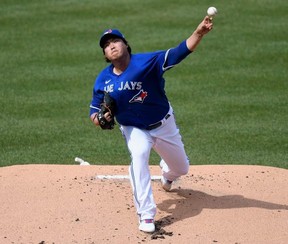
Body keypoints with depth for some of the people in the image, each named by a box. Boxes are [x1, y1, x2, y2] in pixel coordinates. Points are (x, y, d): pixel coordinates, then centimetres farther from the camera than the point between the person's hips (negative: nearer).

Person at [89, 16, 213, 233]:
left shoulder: (147, 61, -24)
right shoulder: (103, 80, -14)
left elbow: (180, 52, -37)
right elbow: (94, 111, -1)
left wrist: (199, 33, -54)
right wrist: (100, 118, -26)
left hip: (164, 125, 0)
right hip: (134, 129, 0)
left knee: (181, 168, 15)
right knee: (139, 155, -33)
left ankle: (167, 172, 57)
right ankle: (146, 215, -29)